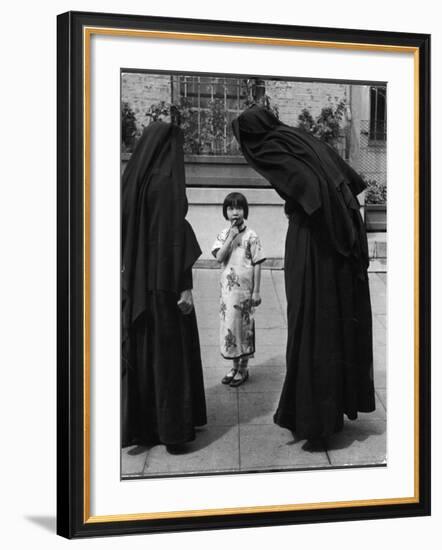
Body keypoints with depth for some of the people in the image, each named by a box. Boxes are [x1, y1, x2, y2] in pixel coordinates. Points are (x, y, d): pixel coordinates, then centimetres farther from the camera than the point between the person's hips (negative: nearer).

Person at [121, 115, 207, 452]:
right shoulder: (167, 182, -14)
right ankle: (172, 429, 9)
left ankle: (139, 425, 18)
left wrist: (131, 273, 18)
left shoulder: (132, 179, 7)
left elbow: (124, 230, 11)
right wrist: (185, 286, -16)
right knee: (170, 352, 2)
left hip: (135, 281, 7)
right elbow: (176, 234, -18)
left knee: (139, 350, 12)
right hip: (165, 280, -6)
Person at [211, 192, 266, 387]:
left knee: (244, 325, 3)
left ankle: (243, 368, 16)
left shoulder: (251, 236, -7)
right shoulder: (223, 234, 5)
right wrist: (231, 237, -15)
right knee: (228, 324, 10)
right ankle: (235, 366, 24)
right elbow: (219, 257, -9)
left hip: (244, 289, -4)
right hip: (227, 288, 4)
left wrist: (256, 291, -8)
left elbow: (257, 265, -6)